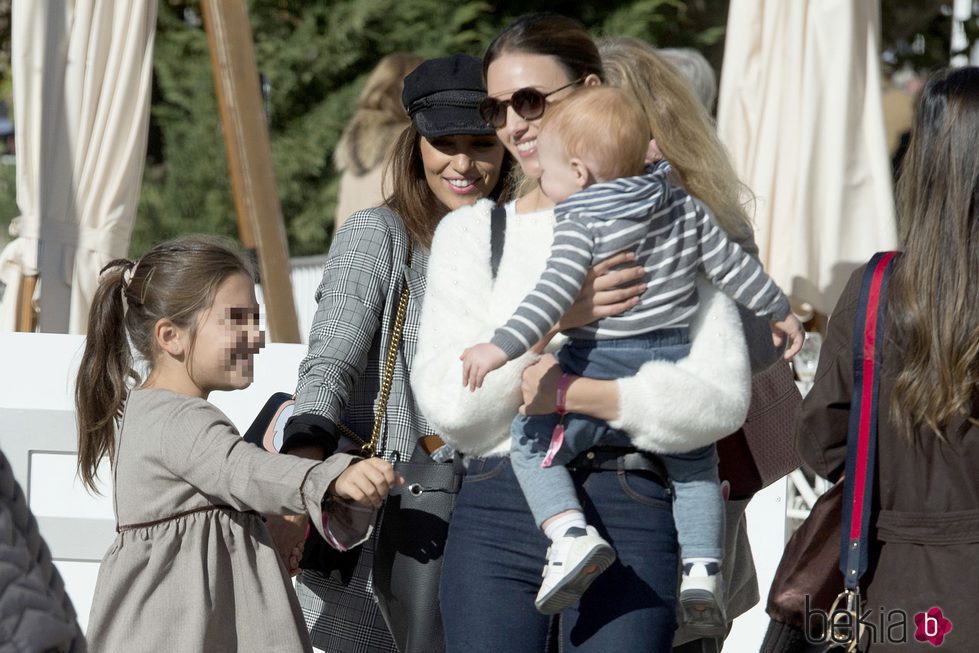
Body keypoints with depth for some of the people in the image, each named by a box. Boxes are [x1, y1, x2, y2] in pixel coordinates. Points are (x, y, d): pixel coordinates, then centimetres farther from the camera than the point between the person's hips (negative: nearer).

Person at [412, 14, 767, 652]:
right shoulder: (469, 231, 14)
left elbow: (722, 398, -4)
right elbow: (446, 401, 2)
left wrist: (575, 391, -11)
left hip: (628, 514, -2)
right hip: (496, 514, 2)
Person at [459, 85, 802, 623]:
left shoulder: (581, 226, -9)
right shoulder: (684, 207, 8)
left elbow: (554, 296, -20)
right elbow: (732, 265, 12)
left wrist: (502, 347, -24)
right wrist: (779, 311, 25)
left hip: (601, 368, -5)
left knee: (531, 441, 7)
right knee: (696, 464, 25)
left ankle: (570, 531, -15)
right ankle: (702, 566, 10)